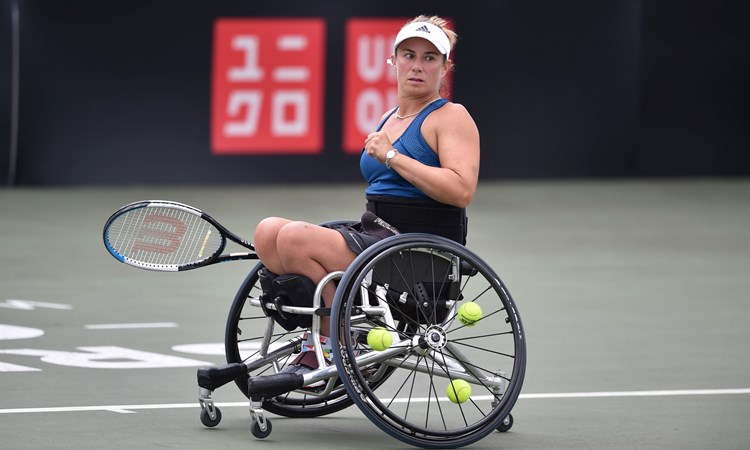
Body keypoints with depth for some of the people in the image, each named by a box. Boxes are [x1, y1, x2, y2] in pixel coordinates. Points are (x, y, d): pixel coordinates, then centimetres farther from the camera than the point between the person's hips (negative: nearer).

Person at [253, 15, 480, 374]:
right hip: (374, 234, 9)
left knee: (296, 238, -24)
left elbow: (461, 190, -19)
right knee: (269, 231, -8)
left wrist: (391, 156, -16)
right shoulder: (388, 119, 22)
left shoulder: (451, 117, -4)